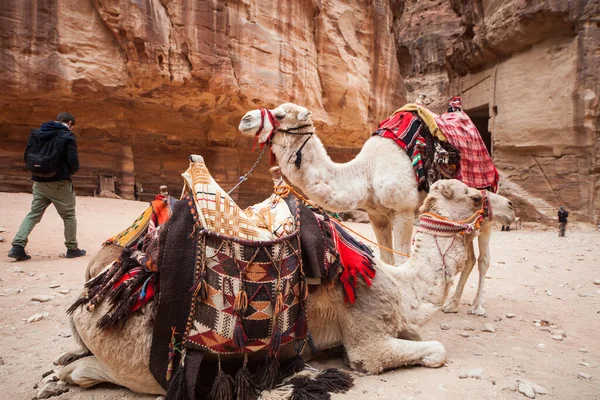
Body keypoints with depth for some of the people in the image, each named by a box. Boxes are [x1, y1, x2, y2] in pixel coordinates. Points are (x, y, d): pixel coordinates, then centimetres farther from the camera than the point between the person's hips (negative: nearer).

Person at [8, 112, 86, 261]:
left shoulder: (36, 133, 8)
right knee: (69, 216, 8)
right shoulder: (67, 136, -10)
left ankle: (17, 246, 3)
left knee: (33, 214, 13)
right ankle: (72, 249, 15)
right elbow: (73, 162, -16)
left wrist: (38, 171, 16)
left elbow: (27, 157, 8)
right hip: (59, 183, -5)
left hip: (39, 182, 5)